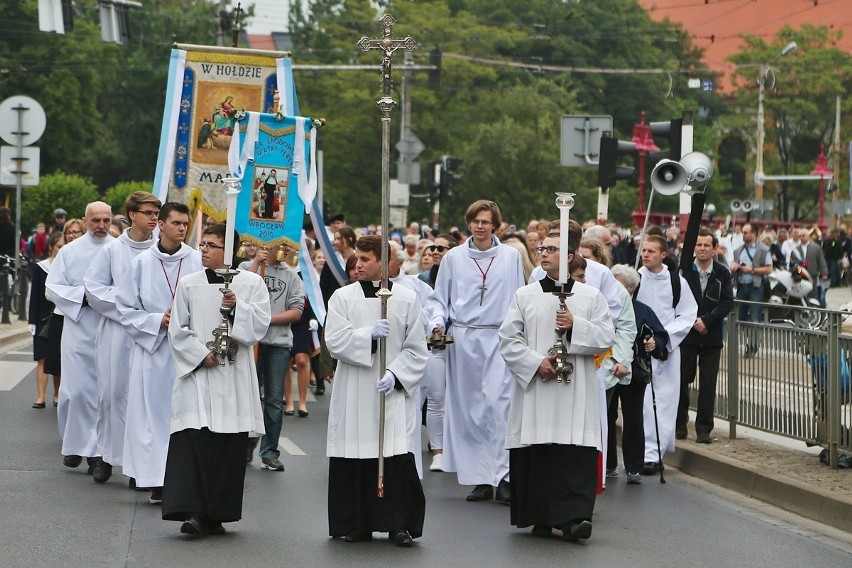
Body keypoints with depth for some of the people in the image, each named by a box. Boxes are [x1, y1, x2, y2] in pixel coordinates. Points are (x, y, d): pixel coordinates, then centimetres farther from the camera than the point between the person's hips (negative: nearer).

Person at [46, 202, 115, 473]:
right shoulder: (69, 252, 6)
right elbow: (52, 288, 3)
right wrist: (83, 296, -10)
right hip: (78, 331, 1)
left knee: (105, 391, 0)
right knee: (76, 390, -2)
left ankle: (96, 449, 8)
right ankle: (74, 445, 12)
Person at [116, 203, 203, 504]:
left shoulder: (198, 262, -1)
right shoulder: (142, 263, 3)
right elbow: (126, 308, 7)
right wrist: (158, 320, -7)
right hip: (152, 349, 1)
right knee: (152, 414, 1)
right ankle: (156, 481, 6)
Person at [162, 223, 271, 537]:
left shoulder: (251, 283, 6)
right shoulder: (189, 284, 8)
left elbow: (261, 324, 0)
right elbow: (177, 329, 7)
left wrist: (237, 307, -15)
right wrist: (202, 354, -6)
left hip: (234, 378, 1)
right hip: (196, 373, 0)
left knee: (229, 446, 1)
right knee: (193, 439, -13)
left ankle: (217, 514, 9)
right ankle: (192, 512, -17)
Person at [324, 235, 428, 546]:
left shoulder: (407, 298, 4)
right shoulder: (343, 297, 5)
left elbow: (416, 349, 3)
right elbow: (334, 340, -5)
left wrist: (395, 374, -11)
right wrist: (368, 334, -17)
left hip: (394, 391, -1)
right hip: (353, 394, 1)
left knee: (397, 458, -9)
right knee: (353, 458, 2)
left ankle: (399, 523, 0)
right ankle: (356, 524, 13)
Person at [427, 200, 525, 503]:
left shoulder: (510, 256, 6)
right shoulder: (453, 257, 7)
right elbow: (439, 298, 13)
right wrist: (438, 322, -5)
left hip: (499, 339, -2)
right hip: (462, 340, 2)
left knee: (498, 403, -15)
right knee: (468, 409, 2)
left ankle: (503, 476, -14)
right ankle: (481, 478, 8)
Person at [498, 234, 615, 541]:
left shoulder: (591, 297, 8)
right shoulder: (524, 296, 9)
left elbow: (607, 337, 3)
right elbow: (508, 339, 5)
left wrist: (576, 326, -11)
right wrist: (536, 362, -8)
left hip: (575, 392, -1)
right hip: (534, 389, 1)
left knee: (577, 456, -11)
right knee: (537, 455, 0)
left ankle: (573, 517, -14)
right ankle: (541, 518, 9)